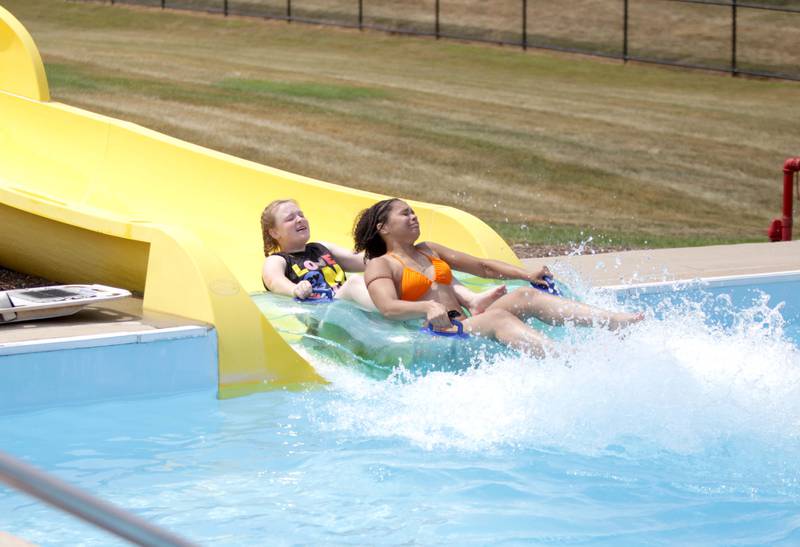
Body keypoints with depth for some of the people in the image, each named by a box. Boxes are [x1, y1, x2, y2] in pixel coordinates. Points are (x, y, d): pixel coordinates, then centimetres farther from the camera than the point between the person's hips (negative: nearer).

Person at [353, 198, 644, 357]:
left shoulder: (429, 250, 28)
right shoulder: (380, 266, 5)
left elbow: (482, 266, 28)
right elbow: (388, 308, -15)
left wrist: (527, 275, 14)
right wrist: (428, 308, -34)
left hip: (465, 323, 7)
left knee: (525, 296, -17)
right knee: (497, 317, -34)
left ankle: (624, 323, -34)